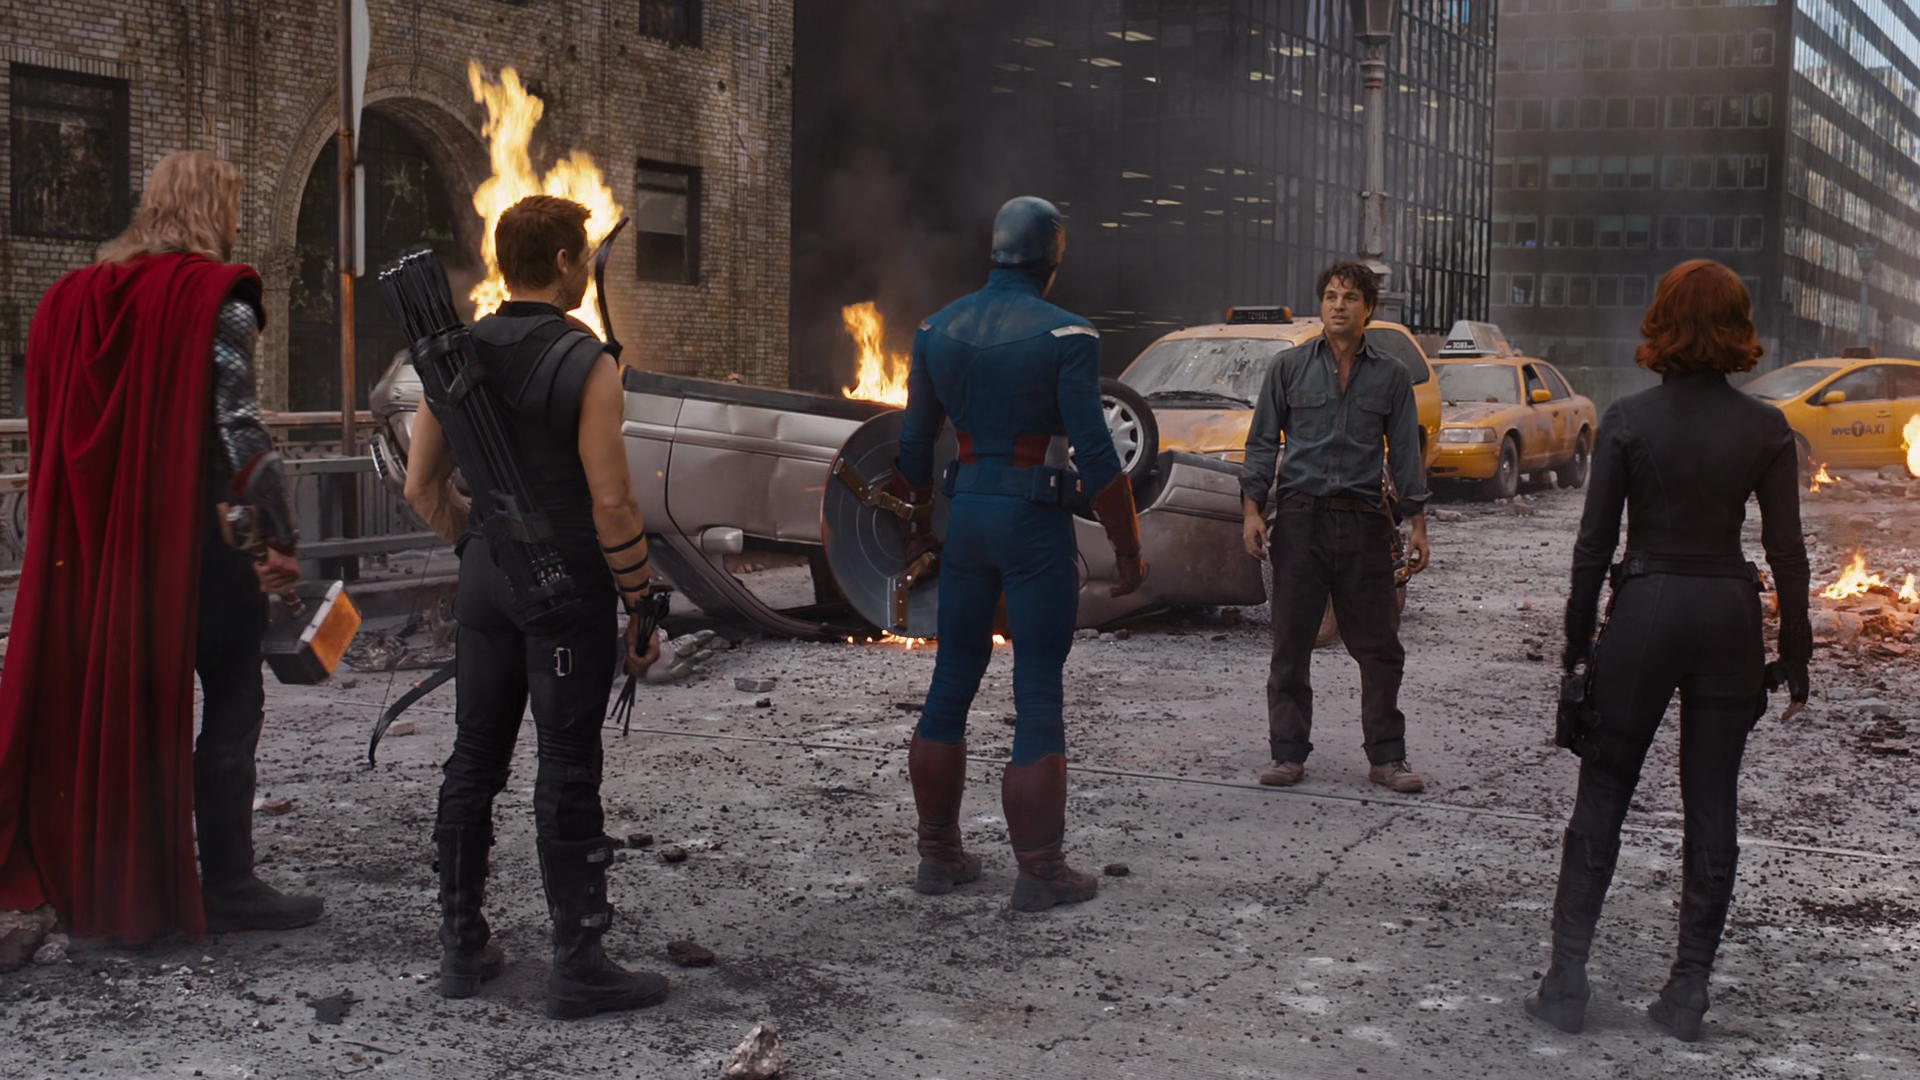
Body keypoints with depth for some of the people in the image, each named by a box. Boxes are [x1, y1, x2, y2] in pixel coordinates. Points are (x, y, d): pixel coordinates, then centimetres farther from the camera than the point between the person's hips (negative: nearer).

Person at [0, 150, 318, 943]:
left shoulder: (80, 297, 11)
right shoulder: (217, 300, -9)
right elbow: (238, 428, -17)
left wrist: (87, 530, 18)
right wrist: (282, 539, -12)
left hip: (100, 537, 7)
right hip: (203, 533, -7)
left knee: (119, 696, 13)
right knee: (230, 701, 1)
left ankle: (111, 883, 19)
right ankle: (227, 885, 3)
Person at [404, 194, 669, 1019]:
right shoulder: (585, 364, -13)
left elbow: (422, 486, 8)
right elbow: (611, 501, -16)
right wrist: (641, 608, -8)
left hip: (486, 581, 6)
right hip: (569, 584, -6)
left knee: (473, 763, 13)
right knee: (566, 778, -1)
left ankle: (463, 949, 22)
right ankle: (578, 966, 5)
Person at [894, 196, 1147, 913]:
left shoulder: (937, 330, 6)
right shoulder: (1065, 335, -11)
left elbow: (914, 443, 12)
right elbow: (1094, 452, -13)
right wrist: (1127, 547, -6)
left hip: (966, 511, 6)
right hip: (1037, 523, -5)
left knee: (952, 683, 13)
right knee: (1038, 695, -1)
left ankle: (939, 855, 20)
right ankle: (1040, 873, 3)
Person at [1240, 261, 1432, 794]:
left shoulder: (1391, 376, 9)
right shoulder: (1289, 368, 7)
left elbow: (1405, 454, 10)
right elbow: (1262, 442, 7)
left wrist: (1417, 522, 4)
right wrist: (1253, 509, -2)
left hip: (1364, 520, 1)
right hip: (1300, 516, -1)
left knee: (1380, 647, 2)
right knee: (1291, 645, 2)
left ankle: (1387, 756, 11)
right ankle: (1288, 753, 11)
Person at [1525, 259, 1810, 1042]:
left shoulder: (1628, 420, -6)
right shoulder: (1765, 429, -3)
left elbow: (1594, 542, -4)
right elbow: (1787, 552, -1)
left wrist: (1578, 637, 5)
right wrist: (1795, 653, 7)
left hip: (1644, 611, -1)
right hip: (1729, 614, 1)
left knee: (1601, 798, 8)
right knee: (1711, 809, 9)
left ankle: (1567, 977, 4)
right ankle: (1688, 991, 12)